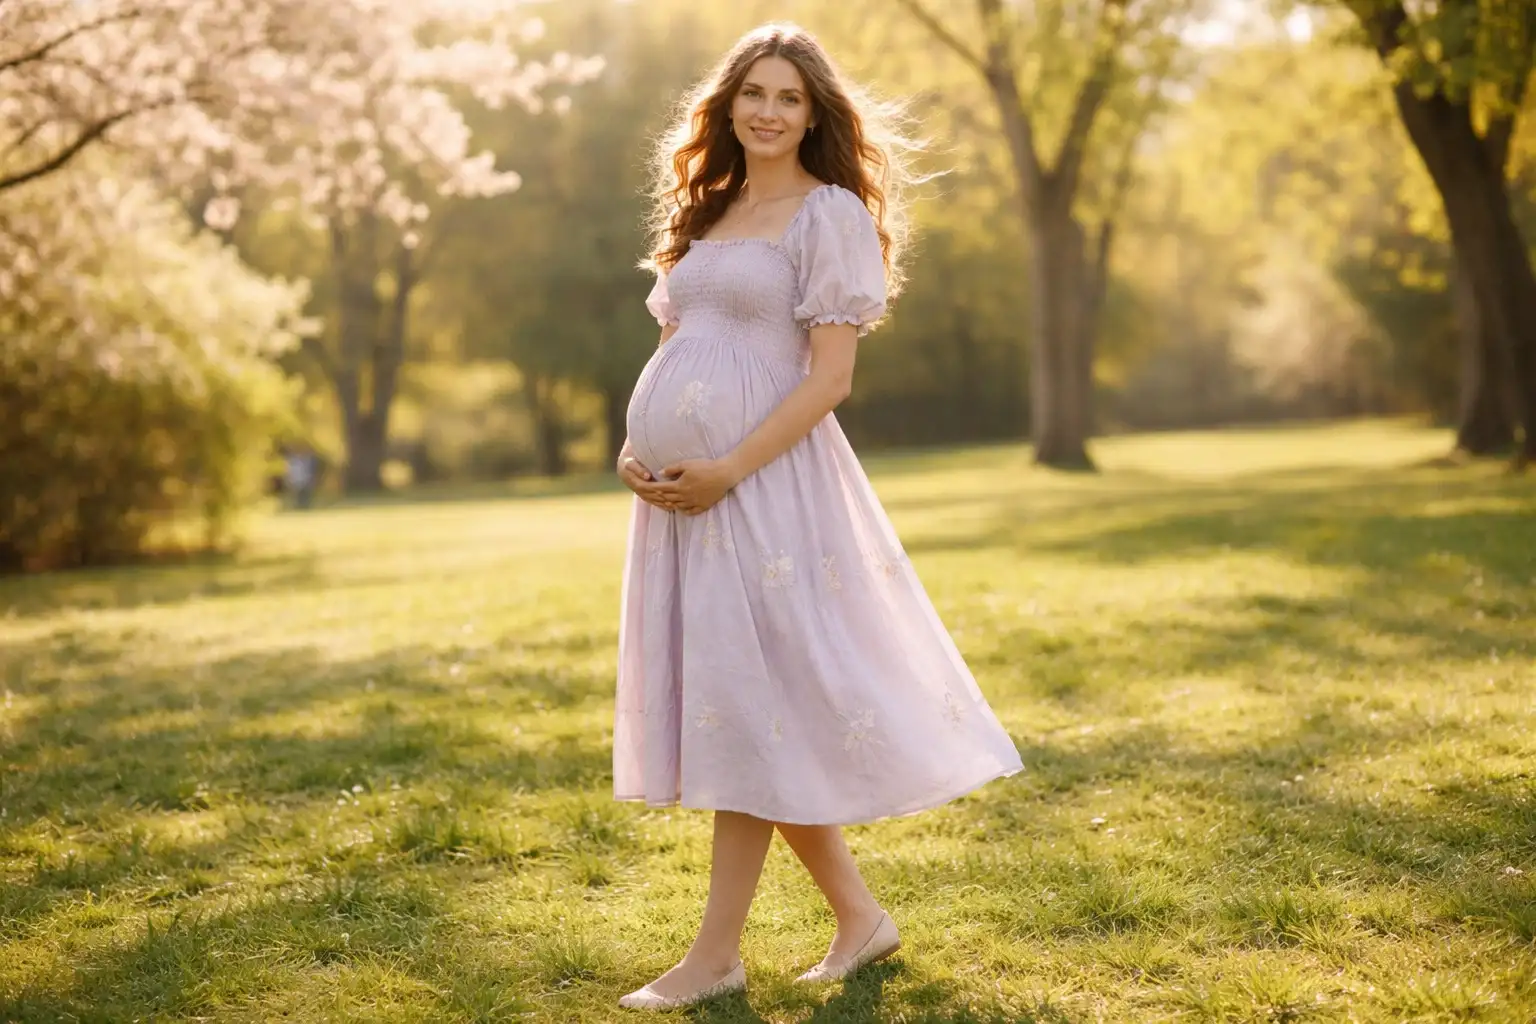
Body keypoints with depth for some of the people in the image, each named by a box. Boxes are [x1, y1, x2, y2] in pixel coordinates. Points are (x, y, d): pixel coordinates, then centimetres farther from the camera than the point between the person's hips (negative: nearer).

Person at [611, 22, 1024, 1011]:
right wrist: (636, 446, 4)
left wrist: (726, 471, -18)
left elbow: (830, 376, -11)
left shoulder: (830, 213, -3)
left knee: (747, 704, -4)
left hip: (764, 482, -8)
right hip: (678, 483, 8)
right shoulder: (708, 213, 18)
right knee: (730, 702, 10)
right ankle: (859, 919, 21)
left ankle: (718, 954, 6)